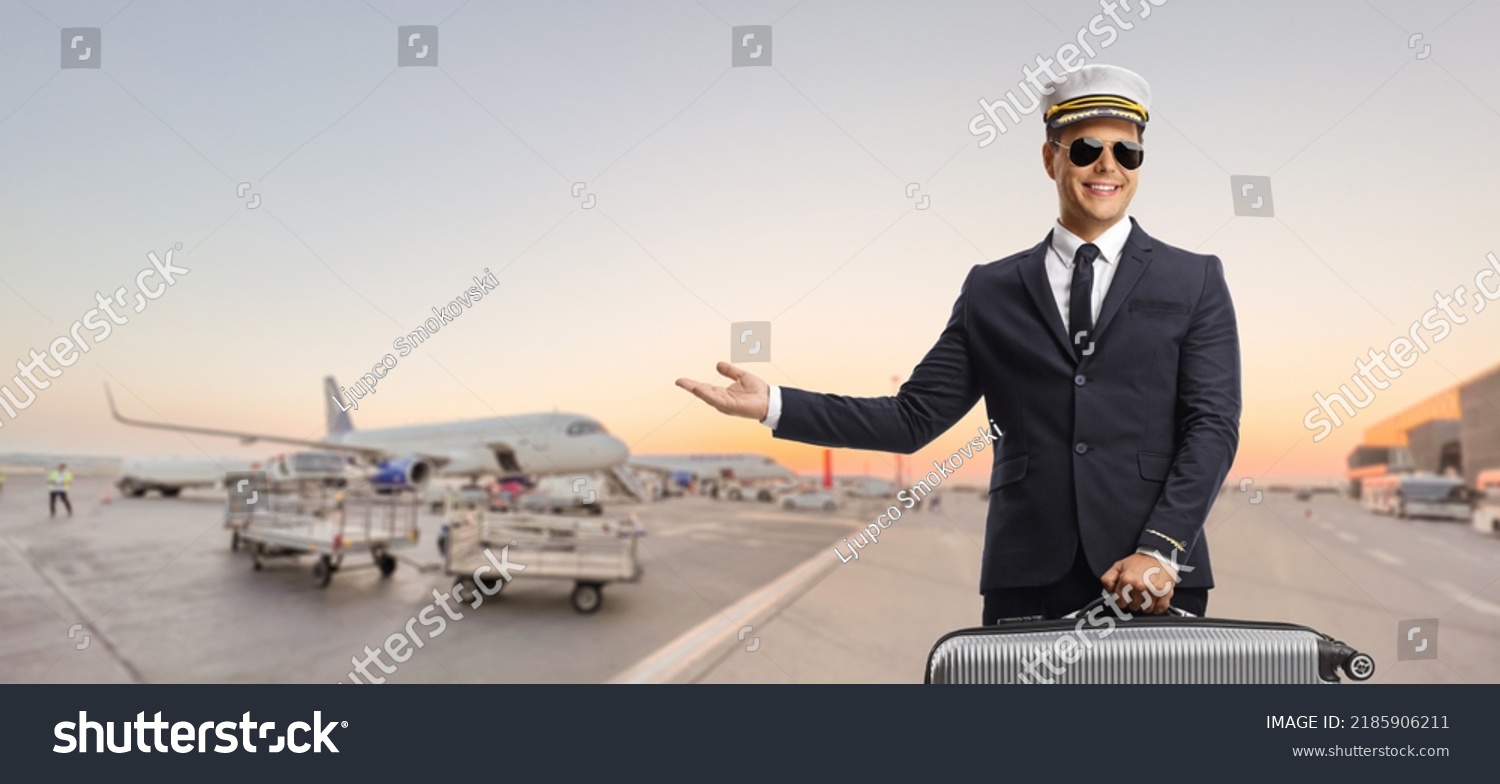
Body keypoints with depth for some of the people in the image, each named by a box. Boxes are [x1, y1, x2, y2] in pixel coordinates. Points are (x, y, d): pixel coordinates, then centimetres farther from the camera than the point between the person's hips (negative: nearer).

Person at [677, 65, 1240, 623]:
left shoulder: (1195, 281, 7)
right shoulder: (991, 292, 9)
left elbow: (1213, 426, 0)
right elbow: (914, 418, 5)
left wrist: (1160, 550, -13)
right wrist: (773, 405, -4)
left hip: (1153, 581, 0)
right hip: (1028, 580, 1)